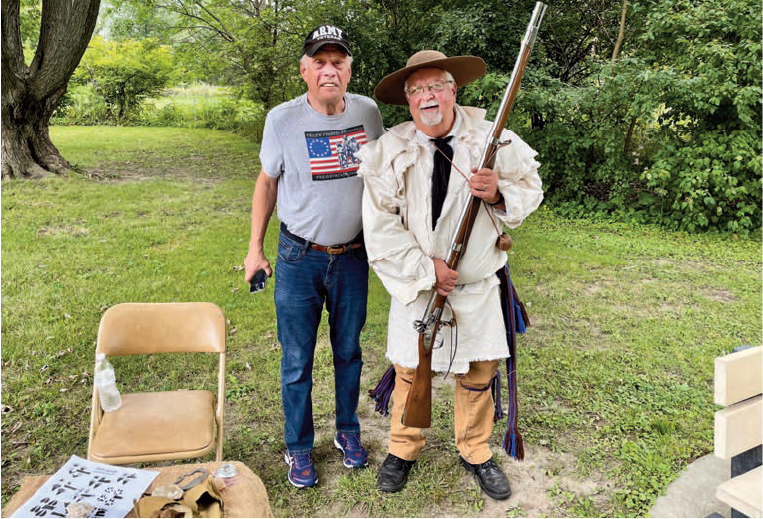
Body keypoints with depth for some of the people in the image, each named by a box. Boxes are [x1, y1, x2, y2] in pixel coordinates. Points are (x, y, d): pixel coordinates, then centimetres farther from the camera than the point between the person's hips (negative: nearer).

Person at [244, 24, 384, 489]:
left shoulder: (368, 112, -3)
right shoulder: (282, 119, -9)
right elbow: (267, 182, 4)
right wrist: (255, 248, 4)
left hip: (353, 256, 2)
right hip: (299, 258, -2)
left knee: (349, 350, 16)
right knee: (297, 360, 7)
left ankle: (348, 432, 37)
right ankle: (299, 448, 27)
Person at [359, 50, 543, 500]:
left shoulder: (492, 138, -5)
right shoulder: (390, 150, -9)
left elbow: (531, 189, 5)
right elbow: (380, 225, -12)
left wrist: (499, 193, -18)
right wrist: (425, 270, -16)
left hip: (478, 285, 2)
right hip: (417, 284, -1)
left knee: (479, 371, 13)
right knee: (410, 371, 11)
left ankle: (476, 453, 37)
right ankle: (403, 450, 36)